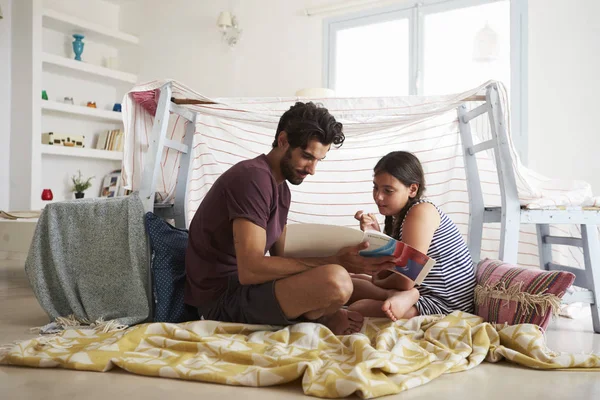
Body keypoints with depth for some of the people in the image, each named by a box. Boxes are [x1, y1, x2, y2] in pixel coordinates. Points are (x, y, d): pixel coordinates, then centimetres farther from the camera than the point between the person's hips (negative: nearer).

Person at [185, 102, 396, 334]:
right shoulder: (254, 177, -19)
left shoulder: (281, 188, 12)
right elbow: (250, 270, -27)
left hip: (243, 285, 10)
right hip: (223, 296, -10)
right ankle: (319, 320, -2)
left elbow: (280, 257, 10)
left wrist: (339, 262, -5)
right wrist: (334, 263, -26)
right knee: (336, 281, -30)